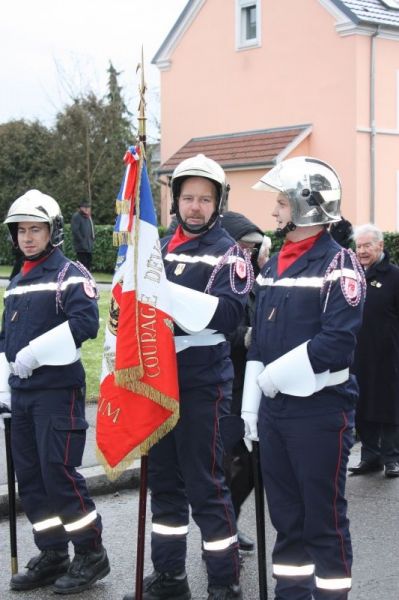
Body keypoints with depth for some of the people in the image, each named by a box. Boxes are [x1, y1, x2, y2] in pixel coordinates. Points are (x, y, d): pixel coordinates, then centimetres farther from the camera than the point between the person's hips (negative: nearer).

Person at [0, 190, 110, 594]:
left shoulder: (70, 275, -7)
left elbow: (85, 322, -22)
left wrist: (33, 354, -21)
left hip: (57, 391, -8)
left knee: (59, 474, -8)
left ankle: (91, 555, 6)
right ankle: (52, 556, 21)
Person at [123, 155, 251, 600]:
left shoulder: (228, 253, -5)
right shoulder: (161, 250, 14)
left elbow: (227, 313, -20)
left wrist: (167, 290, -29)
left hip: (202, 383, -6)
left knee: (205, 484, -4)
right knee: (164, 479, 14)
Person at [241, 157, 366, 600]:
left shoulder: (338, 264, -9)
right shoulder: (273, 266, 15)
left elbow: (337, 341, -19)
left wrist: (276, 375, -15)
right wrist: (250, 403, 12)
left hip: (321, 411, -7)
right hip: (274, 410, 7)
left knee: (325, 517, 1)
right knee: (285, 514, 15)